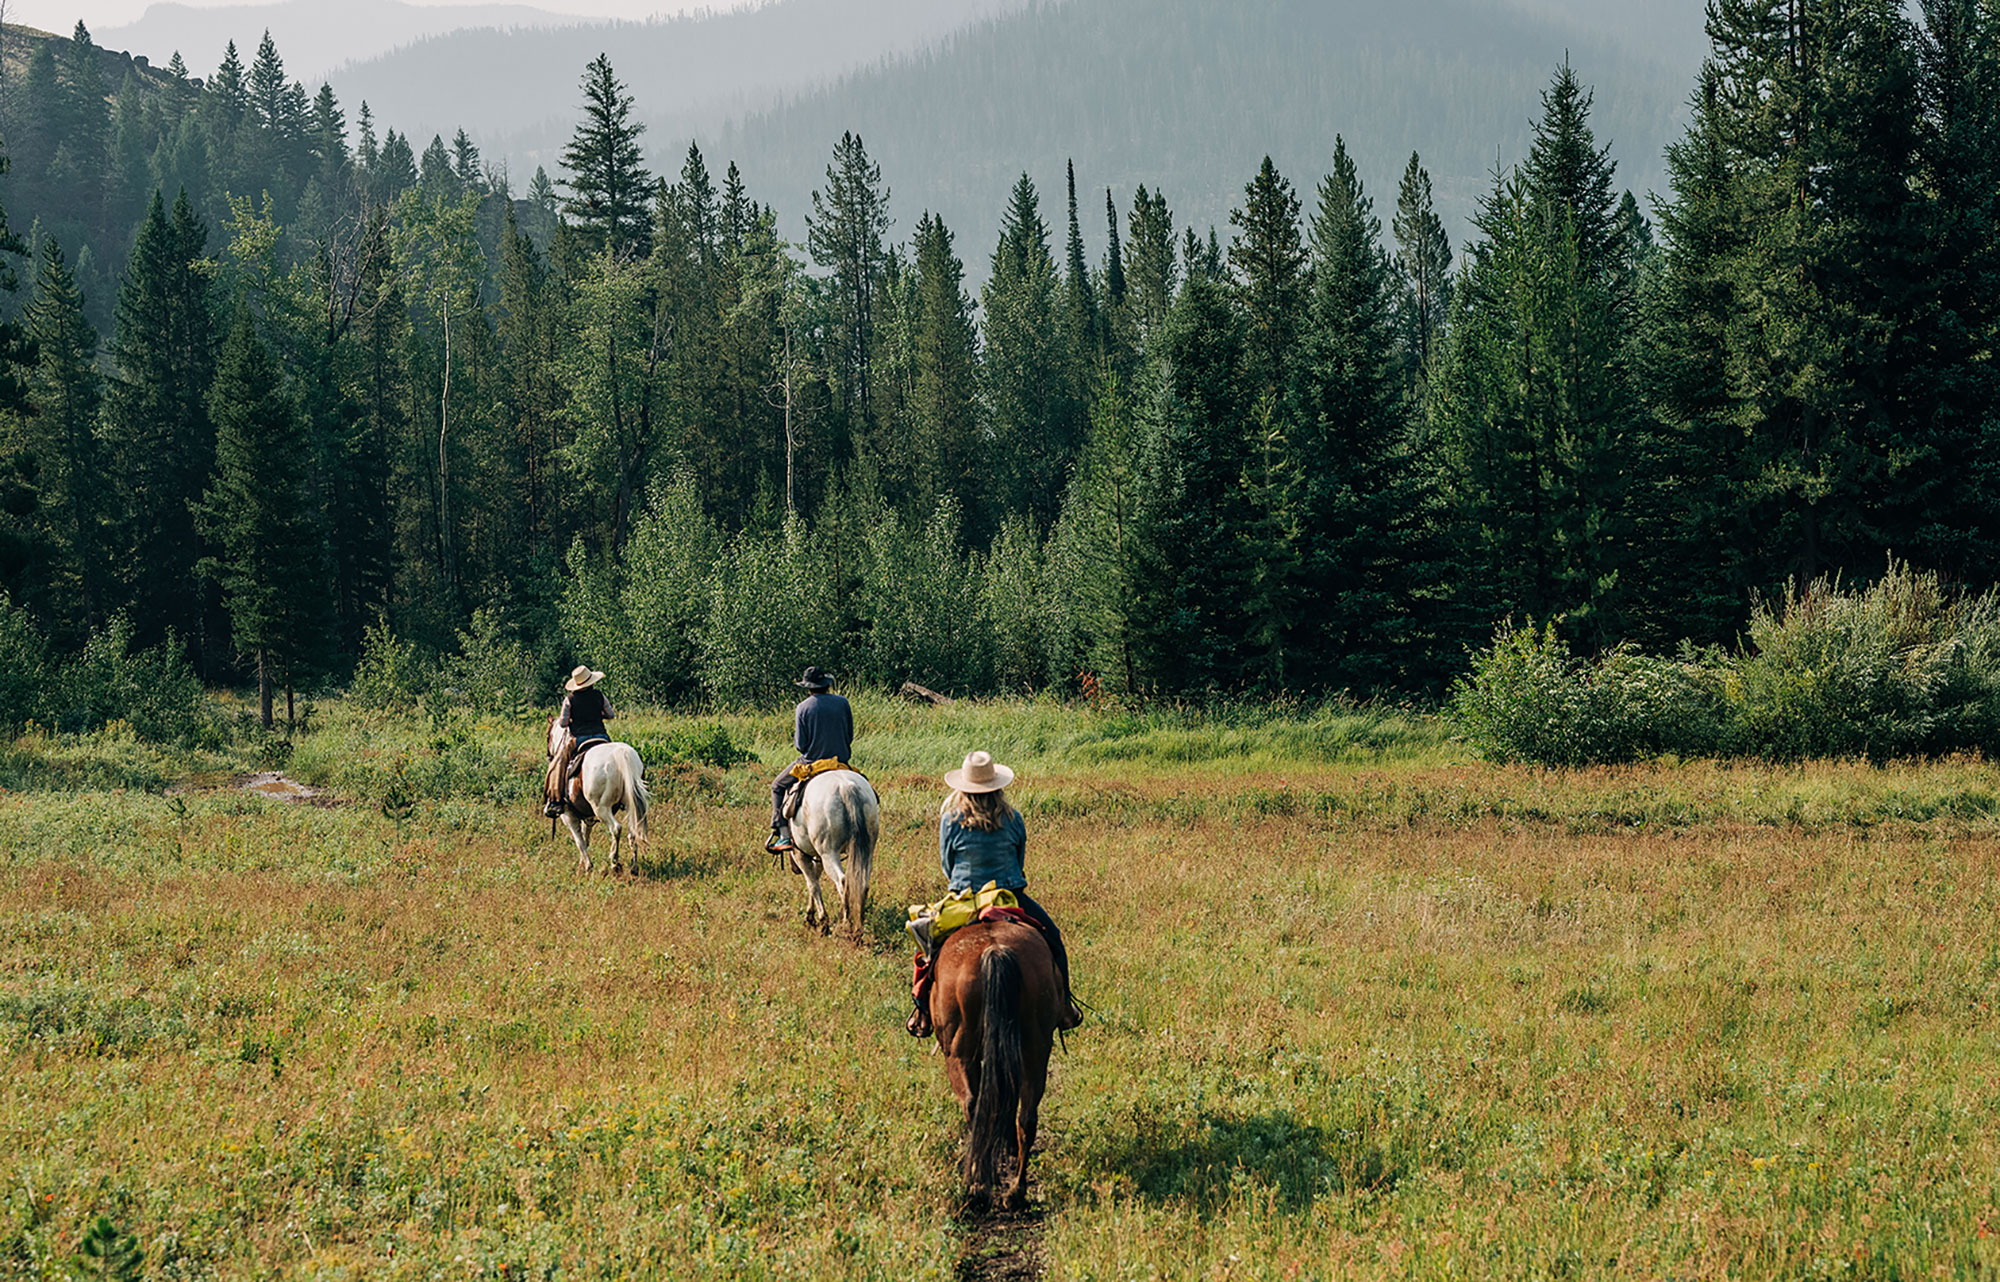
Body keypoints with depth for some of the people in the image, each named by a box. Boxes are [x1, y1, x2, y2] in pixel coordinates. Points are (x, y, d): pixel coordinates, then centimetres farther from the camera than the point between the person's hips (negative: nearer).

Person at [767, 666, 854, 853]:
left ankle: (783, 835, 5)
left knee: (778, 787, 17)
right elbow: (850, 736, 6)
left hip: (811, 762, -3)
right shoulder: (843, 703, 0)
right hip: (841, 761, 3)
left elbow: (800, 744, -8)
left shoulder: (803, 707, -9)